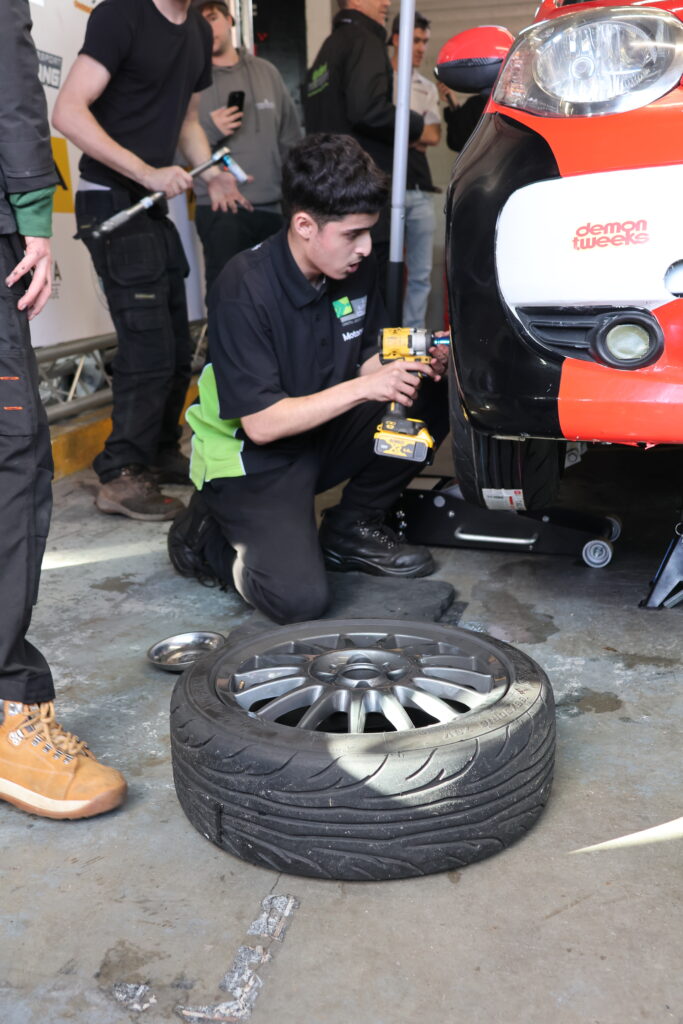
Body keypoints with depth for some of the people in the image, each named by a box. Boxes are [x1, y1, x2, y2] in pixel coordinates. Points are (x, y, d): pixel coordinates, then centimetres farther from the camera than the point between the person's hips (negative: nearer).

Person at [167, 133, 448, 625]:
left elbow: (366, 359, 7)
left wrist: (413, 364, -15)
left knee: (435, 397, -12)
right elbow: (261, 423, -26)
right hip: (253, 460, -7)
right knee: (299, 597, -24)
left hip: (323, 437, 7)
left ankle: (351, 528, 4)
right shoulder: (245, 289, -25)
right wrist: (364, 387, -30)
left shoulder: (356, 269, -4)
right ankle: (206, 536, 7)